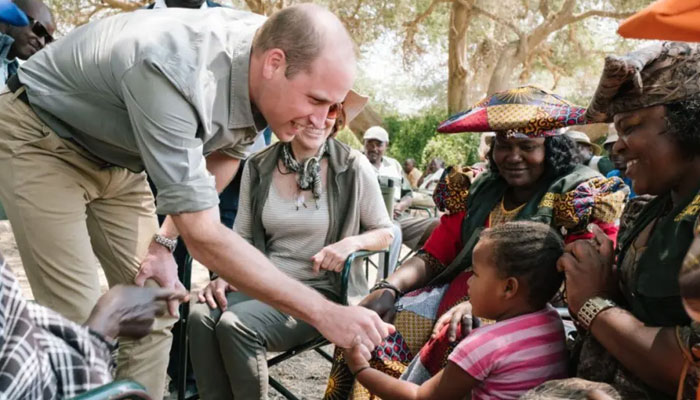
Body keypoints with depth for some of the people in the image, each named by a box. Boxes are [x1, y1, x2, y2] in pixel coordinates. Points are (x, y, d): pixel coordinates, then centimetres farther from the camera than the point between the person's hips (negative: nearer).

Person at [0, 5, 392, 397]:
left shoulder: (262, 77, -17)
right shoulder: (176, 74, -40)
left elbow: (226, 151, 4)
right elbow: (204, 236, -38)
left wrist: (165, 240, -3)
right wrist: (323, 312, -37)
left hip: (115, 156, 6)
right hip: (39, 138, -6)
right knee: (80, 323, -13)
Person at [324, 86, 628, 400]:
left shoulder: (583, 197, -2)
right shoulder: (478, 191, 13)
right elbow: (432, 257, 11)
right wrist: (388, 288, -10)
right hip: (457, 292, 5)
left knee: (451, 346, -34)